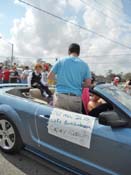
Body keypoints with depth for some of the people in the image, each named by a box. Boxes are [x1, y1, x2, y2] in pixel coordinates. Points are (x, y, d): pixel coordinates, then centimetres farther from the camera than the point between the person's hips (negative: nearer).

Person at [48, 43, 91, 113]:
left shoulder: (61, 61, 5)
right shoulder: (84, 65, 7)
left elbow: (49, 77, 8)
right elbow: (88, 83, 3)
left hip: (60, 96, 0)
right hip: (75, 99, 0)